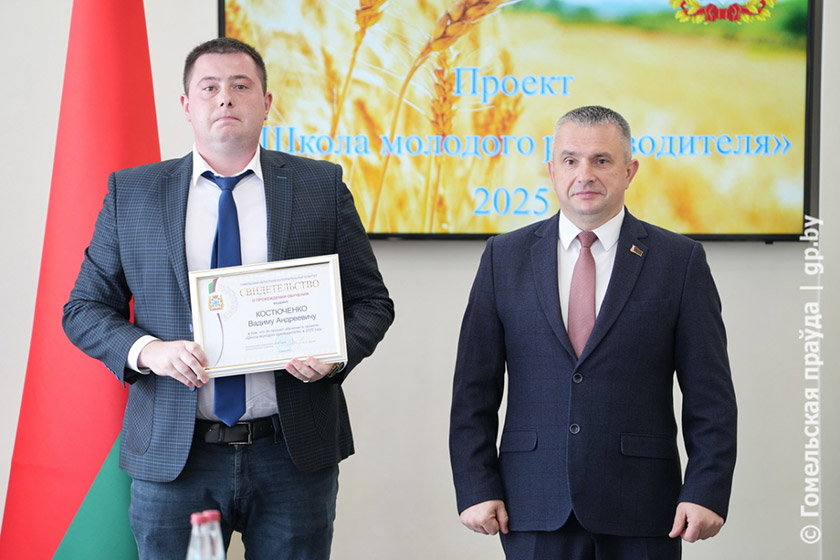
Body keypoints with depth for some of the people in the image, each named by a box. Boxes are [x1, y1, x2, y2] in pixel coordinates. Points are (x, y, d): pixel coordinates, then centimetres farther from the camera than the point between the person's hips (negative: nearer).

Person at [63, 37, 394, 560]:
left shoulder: (322, 185, 6)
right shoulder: (132, 193, 7)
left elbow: (371, 302, 8)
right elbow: (85, 307, 7)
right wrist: (144, 349, -13)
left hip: (294, 456, 0)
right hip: (173, 457, 0)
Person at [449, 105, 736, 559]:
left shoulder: (680, 261, 3)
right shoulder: (505, 257, 7)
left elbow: (710, 397, 1)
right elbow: (474, 390, 6)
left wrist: (706, 492, -8)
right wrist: (476, 488, -3)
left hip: (641, 515, -1)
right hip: (534, 509, 1)